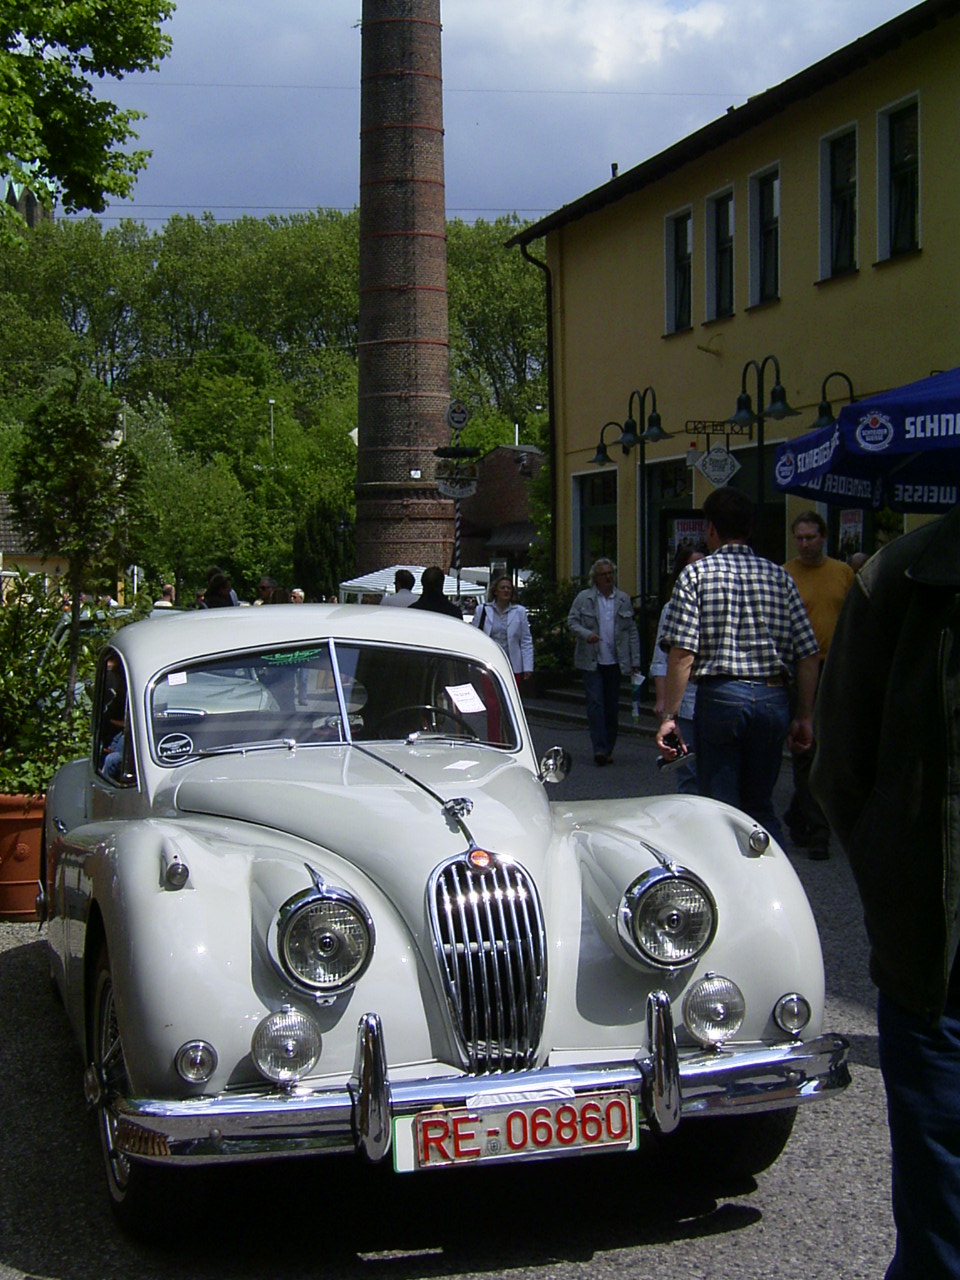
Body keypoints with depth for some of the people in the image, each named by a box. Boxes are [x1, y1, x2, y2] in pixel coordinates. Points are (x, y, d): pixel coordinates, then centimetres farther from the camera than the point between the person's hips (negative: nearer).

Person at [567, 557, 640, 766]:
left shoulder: (624, 600, 10)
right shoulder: (584, 598, 3)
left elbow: (632, 631, 11)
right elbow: (571, 621, 3)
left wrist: (635, 660, 5)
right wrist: (586, 634, -18)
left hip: (615, 662, 3)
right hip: (592, 662, -2)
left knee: (612, 707, 6)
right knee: (595, 703, -11)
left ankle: (608, 750, 15)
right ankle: (599, 749, -13)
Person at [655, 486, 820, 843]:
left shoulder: (697, 573, -1)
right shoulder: (779, 576, 9)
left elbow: (682, 653, -10)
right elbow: (809, 655, 6)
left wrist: (669, 716, -7)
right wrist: (804, 716, 13)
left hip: (720, 696, -4)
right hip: (774, 698, 4)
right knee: (761, 808, 18)